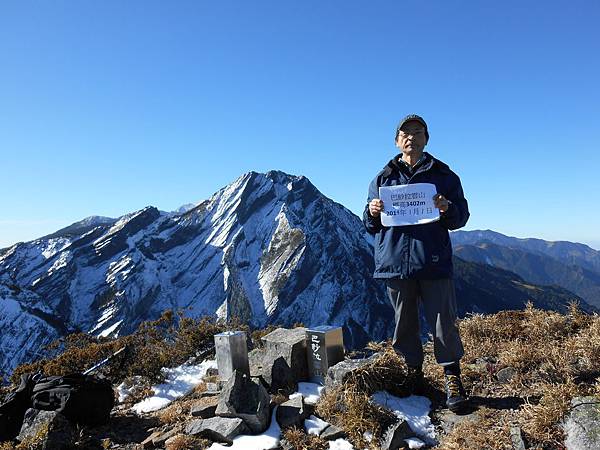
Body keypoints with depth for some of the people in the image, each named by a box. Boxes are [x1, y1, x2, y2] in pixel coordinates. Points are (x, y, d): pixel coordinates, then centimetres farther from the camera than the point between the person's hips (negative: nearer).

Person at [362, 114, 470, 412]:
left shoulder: (444, 175, 8)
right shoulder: (382, 179, 12)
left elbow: (462, 217, 6)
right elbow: (370, 226, 12)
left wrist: (448, 209, -17)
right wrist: (372, 213, -11)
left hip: (434, 263, -1)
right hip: (394, 262, 2)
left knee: (444, 324, 0)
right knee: (404, 324, 11)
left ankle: (453, 380, 15)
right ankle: (413, 374, 27)